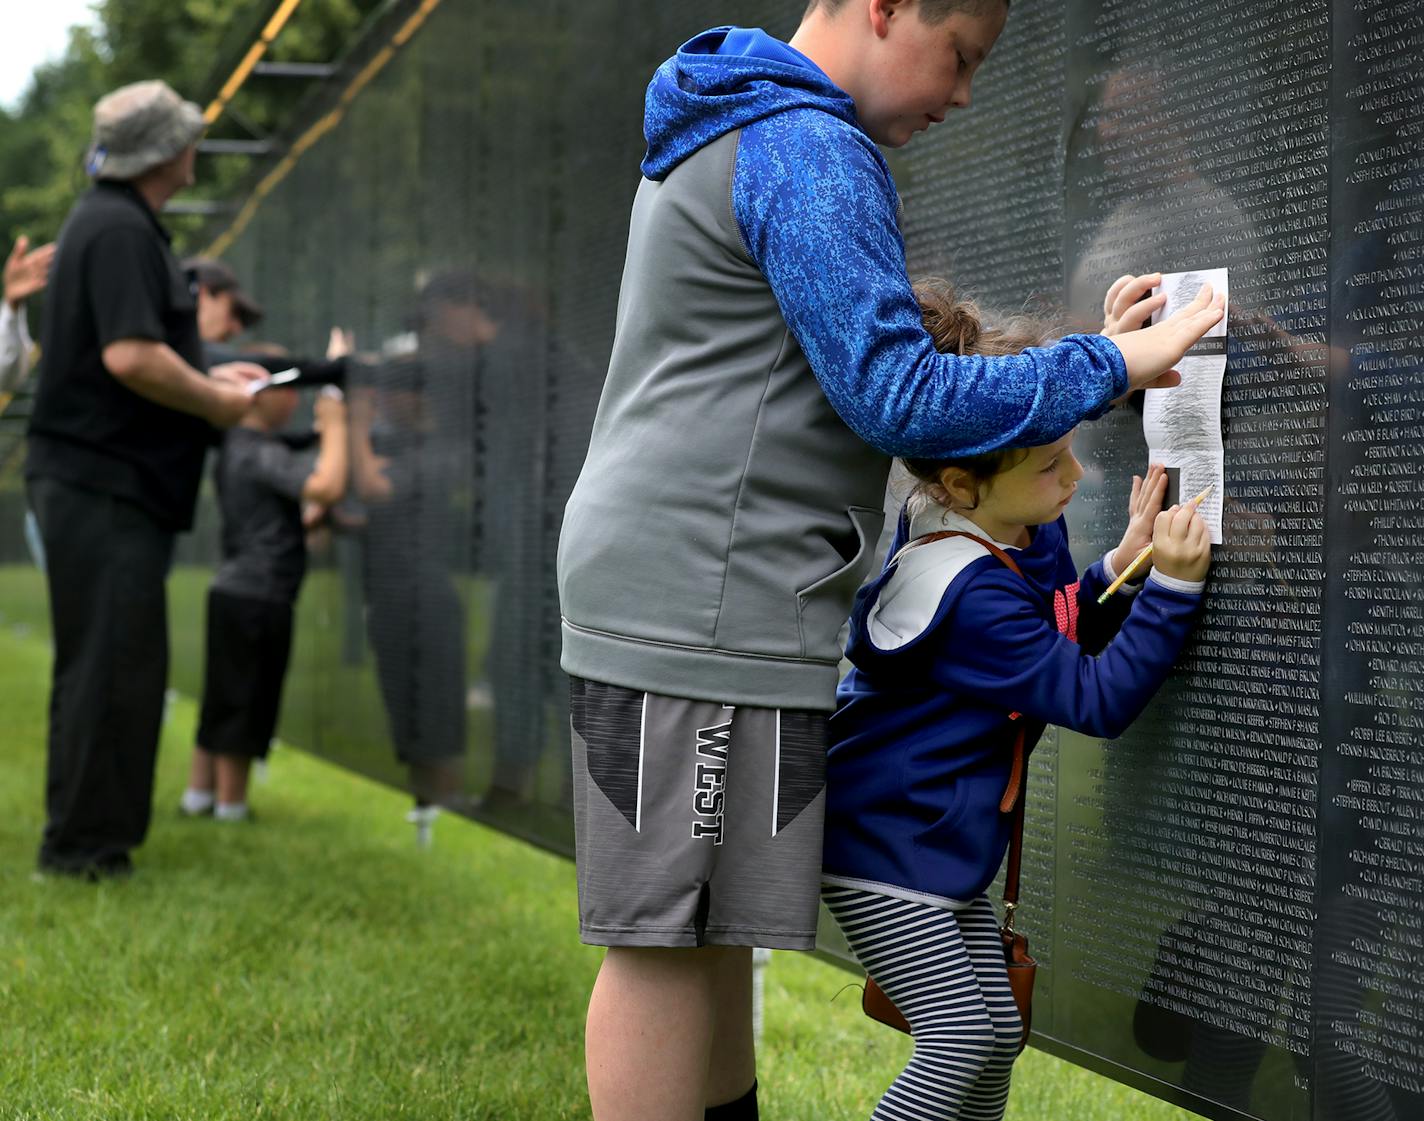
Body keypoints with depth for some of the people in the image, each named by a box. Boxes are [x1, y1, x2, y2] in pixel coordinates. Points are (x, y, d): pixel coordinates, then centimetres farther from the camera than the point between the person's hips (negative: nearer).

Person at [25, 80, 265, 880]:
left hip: (112, 483, 11)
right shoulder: (120, 230, -16)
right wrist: (216, 404, -13)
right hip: (103, 484, -11)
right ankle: (83, 844, -1)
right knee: (110, 664, -7)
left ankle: (95, 834, 23)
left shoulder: (115, 222, 18)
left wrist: (206, 378, 18)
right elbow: (132, 357, -26)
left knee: (117, 664, 15)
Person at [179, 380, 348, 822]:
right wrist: (335, 424, -17)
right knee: (243, 706, -2)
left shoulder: (233, 448, 14)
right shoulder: (261, 454, -16)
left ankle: (199, 794, 23)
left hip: (232, 592, 10)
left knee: (221, 701, 16)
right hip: (257, 599, -10)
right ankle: (231, 807, 4)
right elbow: (328, 487, -29)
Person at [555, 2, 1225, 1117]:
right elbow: (894, 394, -16)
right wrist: (1113, 365, -9)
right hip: (703, 605, -10)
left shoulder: (719, 140, 22)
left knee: (713, 925, 14)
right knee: (668, 936, -7)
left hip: (660, 596, 10)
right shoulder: (810, 152, -12)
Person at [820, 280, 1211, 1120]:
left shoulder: (1033, 534, -1)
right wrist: (1172, 587, -30)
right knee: (959, 1041, -14)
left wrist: (1120, 572, -5)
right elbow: (1097, 699, -26)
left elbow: (1063, 641, 13)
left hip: (939, 842, 10)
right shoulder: (972, 595, -28)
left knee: (997, 1032, 11)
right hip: (885, 842, -10)